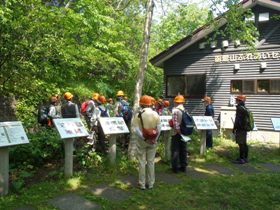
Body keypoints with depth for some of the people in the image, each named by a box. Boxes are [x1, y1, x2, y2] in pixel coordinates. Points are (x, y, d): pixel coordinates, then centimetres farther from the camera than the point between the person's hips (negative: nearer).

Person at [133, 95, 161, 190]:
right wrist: (155, 139, 2)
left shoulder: (138, 114, -10)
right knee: (151, 162, 12)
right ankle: (151, 183, 20)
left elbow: (136, 129, -17)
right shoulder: (155, 114, -2)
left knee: (142, 162, 7)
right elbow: (159, 129, -4)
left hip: (141, 141, -2)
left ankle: (142, 184, 14)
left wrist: (144, 138, -14)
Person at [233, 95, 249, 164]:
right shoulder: (244, 108, 15)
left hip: (240, 129, -10)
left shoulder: (240, 108, -16)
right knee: (244, 144, 14)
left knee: (241, 144, -6)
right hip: (244, 128, 10)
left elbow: (237, 120, -19)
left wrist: (234, 128, -13)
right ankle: (245, 158, 21)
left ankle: (241, 159, -4)